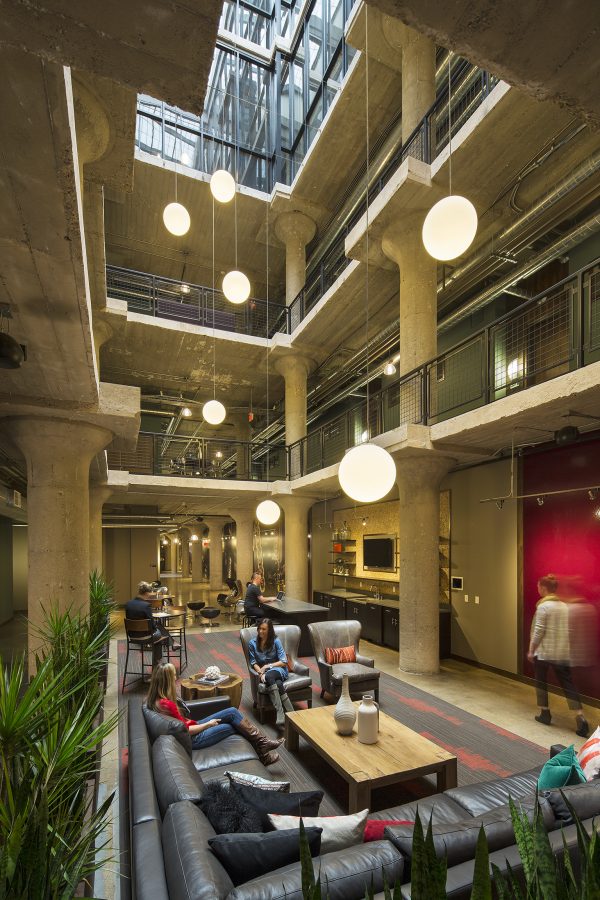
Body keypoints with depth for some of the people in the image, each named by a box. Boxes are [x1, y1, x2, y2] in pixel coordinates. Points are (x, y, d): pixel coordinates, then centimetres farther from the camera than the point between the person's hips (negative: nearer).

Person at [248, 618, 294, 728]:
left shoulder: (276, 641, -4)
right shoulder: (252, 643, 3)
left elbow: (284, 662, -5)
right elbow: (253, 663, 2)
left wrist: (268, 666, -14)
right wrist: (261, 673, -17)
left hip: (278, 670, -1)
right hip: (265, 673, 2)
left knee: (270, 676, -39)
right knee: (278, 683, -35)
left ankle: (281, 714, -45)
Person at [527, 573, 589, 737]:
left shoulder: (543, 606, -14)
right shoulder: (564, 606, 7)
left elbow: (538, 632, -15)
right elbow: (565, 630, 12)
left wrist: (531, 650, -5)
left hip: (543, 652, -5)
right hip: (563, 653, 6)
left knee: (541, 682, 13)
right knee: (568, 685, 7)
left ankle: (545, 714, 20)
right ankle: (581, 719, -3)